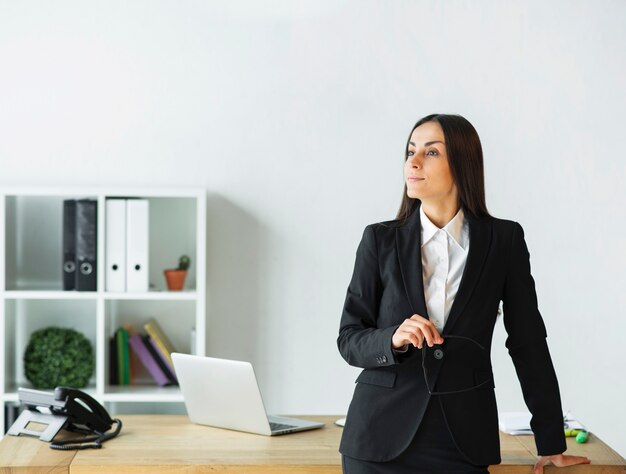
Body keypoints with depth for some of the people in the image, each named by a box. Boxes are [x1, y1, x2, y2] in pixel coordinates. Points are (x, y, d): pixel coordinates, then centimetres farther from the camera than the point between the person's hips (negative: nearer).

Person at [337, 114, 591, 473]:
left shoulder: (504, 239, 0)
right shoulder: (381, 239, 1)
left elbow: (528, 341, 3)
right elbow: (349, 340, 2)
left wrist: (551, 443, 4)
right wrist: (394, 338, -20)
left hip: (464, 439, 0)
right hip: (383, 434, 1)